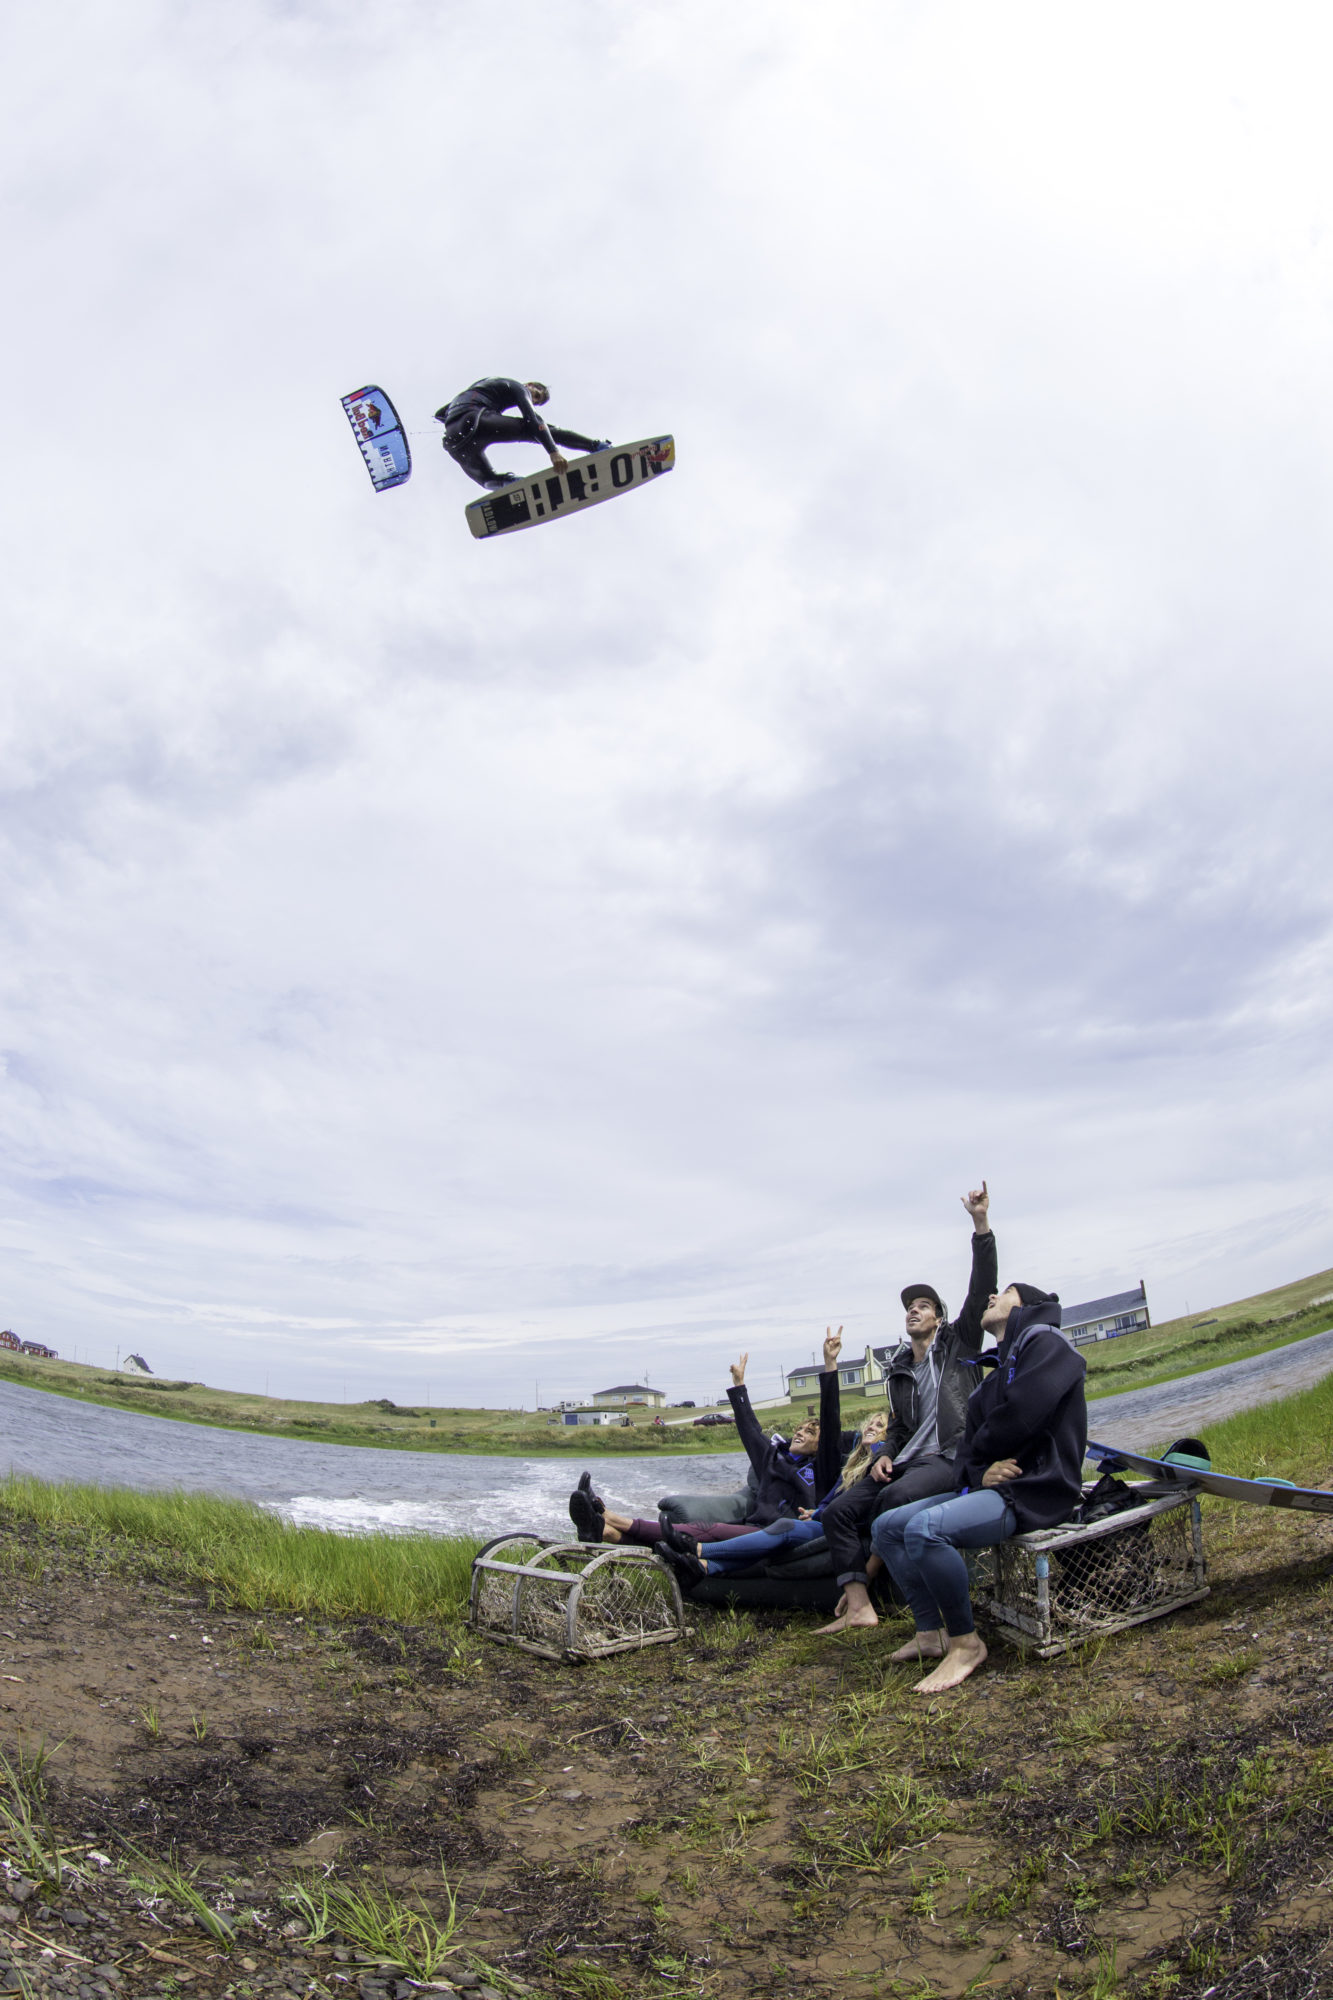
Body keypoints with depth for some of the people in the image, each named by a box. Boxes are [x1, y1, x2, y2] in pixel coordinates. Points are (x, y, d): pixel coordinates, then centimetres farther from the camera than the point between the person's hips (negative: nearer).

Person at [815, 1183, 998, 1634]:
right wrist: (885, 1455, 4)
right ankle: (858, 1606, -20)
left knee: (896, 1497, -36)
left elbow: (982, 1288, -6)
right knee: (838, 1509, -13)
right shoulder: (899, 1371, 22)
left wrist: (981, 1224, -16)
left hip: (951, 1458, -7)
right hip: (906, 1460, 7)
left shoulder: (958, 1344, 6)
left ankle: (869, 1571, -9)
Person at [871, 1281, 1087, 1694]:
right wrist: (977, 1473, -11)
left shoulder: (1046, 1343, -6)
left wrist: (980, 1456, -2)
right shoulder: (994, 1376, 22)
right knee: (886, 1527, 7)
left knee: (924, 1528, -31)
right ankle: (931, 1633, 2)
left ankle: (965, 1644, -16)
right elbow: (967, 1450, 14)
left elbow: (1020, 1416, -21)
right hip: (990, 1488, 10)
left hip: (1035, 1490, -10)